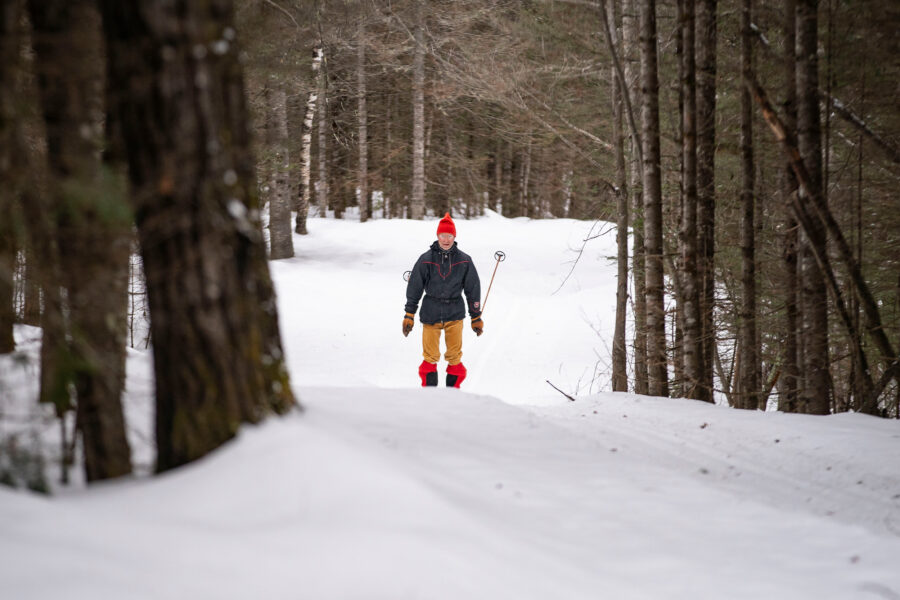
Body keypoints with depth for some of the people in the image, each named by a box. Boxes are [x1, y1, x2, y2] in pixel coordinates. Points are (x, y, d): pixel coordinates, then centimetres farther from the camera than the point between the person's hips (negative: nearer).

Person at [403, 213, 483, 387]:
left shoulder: (464, 261, 1)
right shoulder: (426, 260, -2)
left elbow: (473, 289, 9)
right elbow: (414, 288, 3)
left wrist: (476, 317, 10)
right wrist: (409, 315, 0)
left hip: (455, 314, 1)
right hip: (431, 312, -1)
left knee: (455, 357, 2)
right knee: (430, 356, 1)